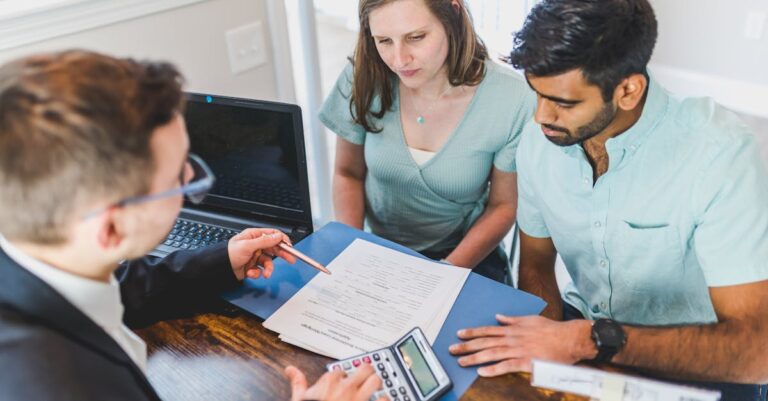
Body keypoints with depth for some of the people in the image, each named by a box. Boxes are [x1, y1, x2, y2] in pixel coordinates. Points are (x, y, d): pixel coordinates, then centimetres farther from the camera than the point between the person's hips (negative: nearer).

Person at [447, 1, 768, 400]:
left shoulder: (716, 150, -24)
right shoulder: (539, 139, -10)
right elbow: (536, 265, 3)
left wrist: (591, 339, -35)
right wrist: (550, 339, -15)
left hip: (692, 361, -4)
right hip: (583, 326, 4)